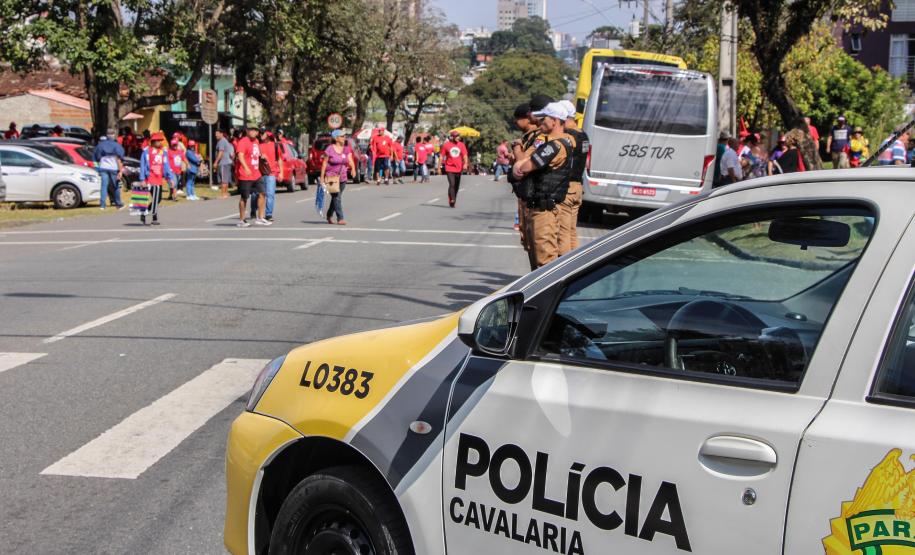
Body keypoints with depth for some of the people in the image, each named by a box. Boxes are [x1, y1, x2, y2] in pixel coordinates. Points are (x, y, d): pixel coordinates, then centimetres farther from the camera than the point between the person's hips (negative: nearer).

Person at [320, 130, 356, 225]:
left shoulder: (346, 149, 7)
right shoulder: (330, 149, -8)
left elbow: (350, 160, -4)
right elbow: (324, 163, -5)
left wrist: (353, 168, -26)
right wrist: (322, 177, -7)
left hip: (342, 177, 6)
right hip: (331, 177, -5)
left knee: (336, 198, 14)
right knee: (336, 197, -12)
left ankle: (329, 216, 32)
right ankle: (340, 219, -13)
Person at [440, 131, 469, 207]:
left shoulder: (461, 145, 6)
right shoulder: (446, 145, -2)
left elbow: (465, 155, 2)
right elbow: (442, 156, 3)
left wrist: (465, 164, -16)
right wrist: (440, 166, 2)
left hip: (458, 169, 4)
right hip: (449, 168, -4)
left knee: (457, 186, 9)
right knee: (452, 184, -18)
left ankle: (453, 201, 23)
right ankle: (452, 200, -21)